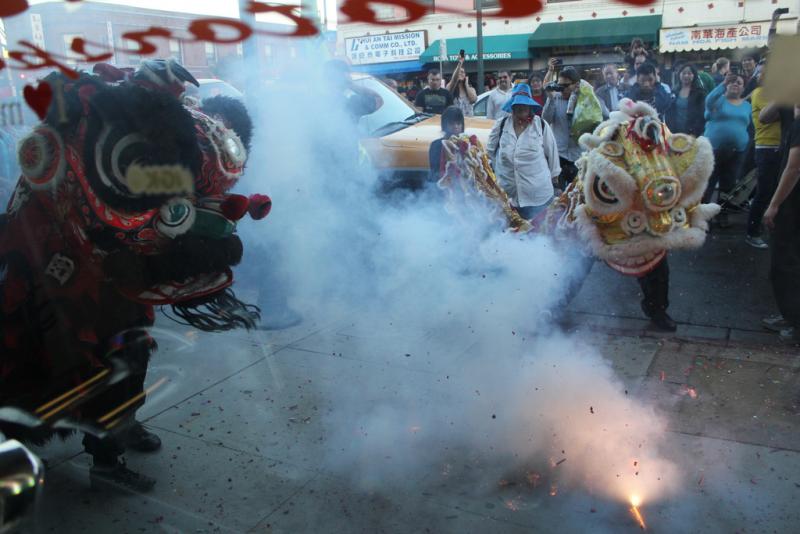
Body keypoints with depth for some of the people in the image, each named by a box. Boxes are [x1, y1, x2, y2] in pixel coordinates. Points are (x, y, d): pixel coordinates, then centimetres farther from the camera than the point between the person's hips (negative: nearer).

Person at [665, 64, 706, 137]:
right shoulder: (674, 92, 11)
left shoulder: (699, 92, 0)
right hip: (675, 132, 3)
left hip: (691, 133, -3)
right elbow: (668, 113, 9)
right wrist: (669, 131, -1)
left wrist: (695, 133, -14)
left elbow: (702, 115, -5)